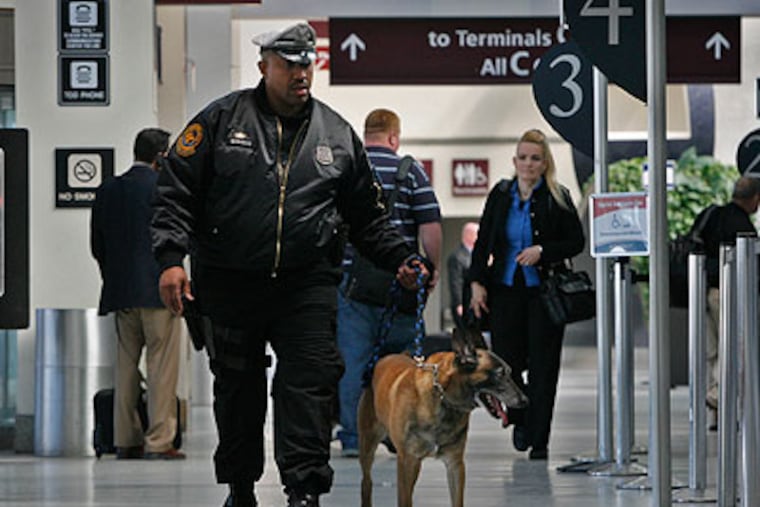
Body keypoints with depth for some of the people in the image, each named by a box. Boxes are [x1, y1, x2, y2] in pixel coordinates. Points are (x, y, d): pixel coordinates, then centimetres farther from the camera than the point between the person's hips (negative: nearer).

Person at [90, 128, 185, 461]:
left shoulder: (108, 190, 8)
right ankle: (159, 441, -5)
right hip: (158, 291, -5)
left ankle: (126, 440, 11)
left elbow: (96, 245, 9)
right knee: (162, 367, -2)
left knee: (126, 366, 11)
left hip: (120, 293, 5)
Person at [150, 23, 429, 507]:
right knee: (237, 386, 10)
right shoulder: (222, 120, 2)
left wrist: (401, 259, 5)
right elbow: (176, 191, 1)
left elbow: (369, 215, 17)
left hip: (308, 285, 1)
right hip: (230, 282, -1)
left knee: (311, 380, -12)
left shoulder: (337, 134, 10)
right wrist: (171, 257, -10)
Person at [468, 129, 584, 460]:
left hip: (543, 292, -2)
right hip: (505, 291, 2)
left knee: (542, 367, -3)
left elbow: (576, 242, 0)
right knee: (505, 363, 0)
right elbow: (483, 242, 9)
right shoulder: (500, 195, 6)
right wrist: (477, 282, -1)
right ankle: (521, 419, 28)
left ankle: (539, 439, 4)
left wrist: (543, 251, -15)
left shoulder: (557, 199, -2)